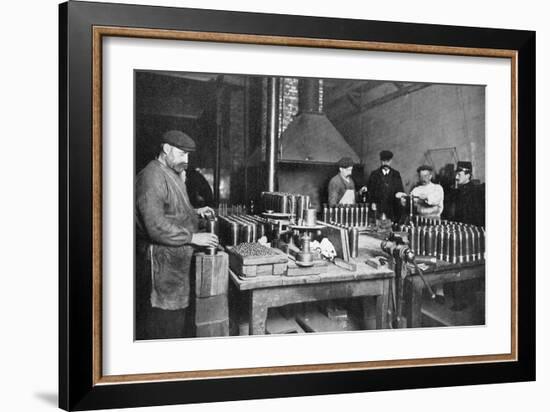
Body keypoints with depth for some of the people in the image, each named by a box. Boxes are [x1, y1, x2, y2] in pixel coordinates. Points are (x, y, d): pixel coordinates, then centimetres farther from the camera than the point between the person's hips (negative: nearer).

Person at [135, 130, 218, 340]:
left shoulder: (173, 174, 15)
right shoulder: (152, 177, -18)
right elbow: (156, 226, -24)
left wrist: (195, 212, 10)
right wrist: (193, 237, -20)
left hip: (176, 258, 10)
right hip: (160, 259, -10)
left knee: (176, 313, 15)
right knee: (161, 318, -3)